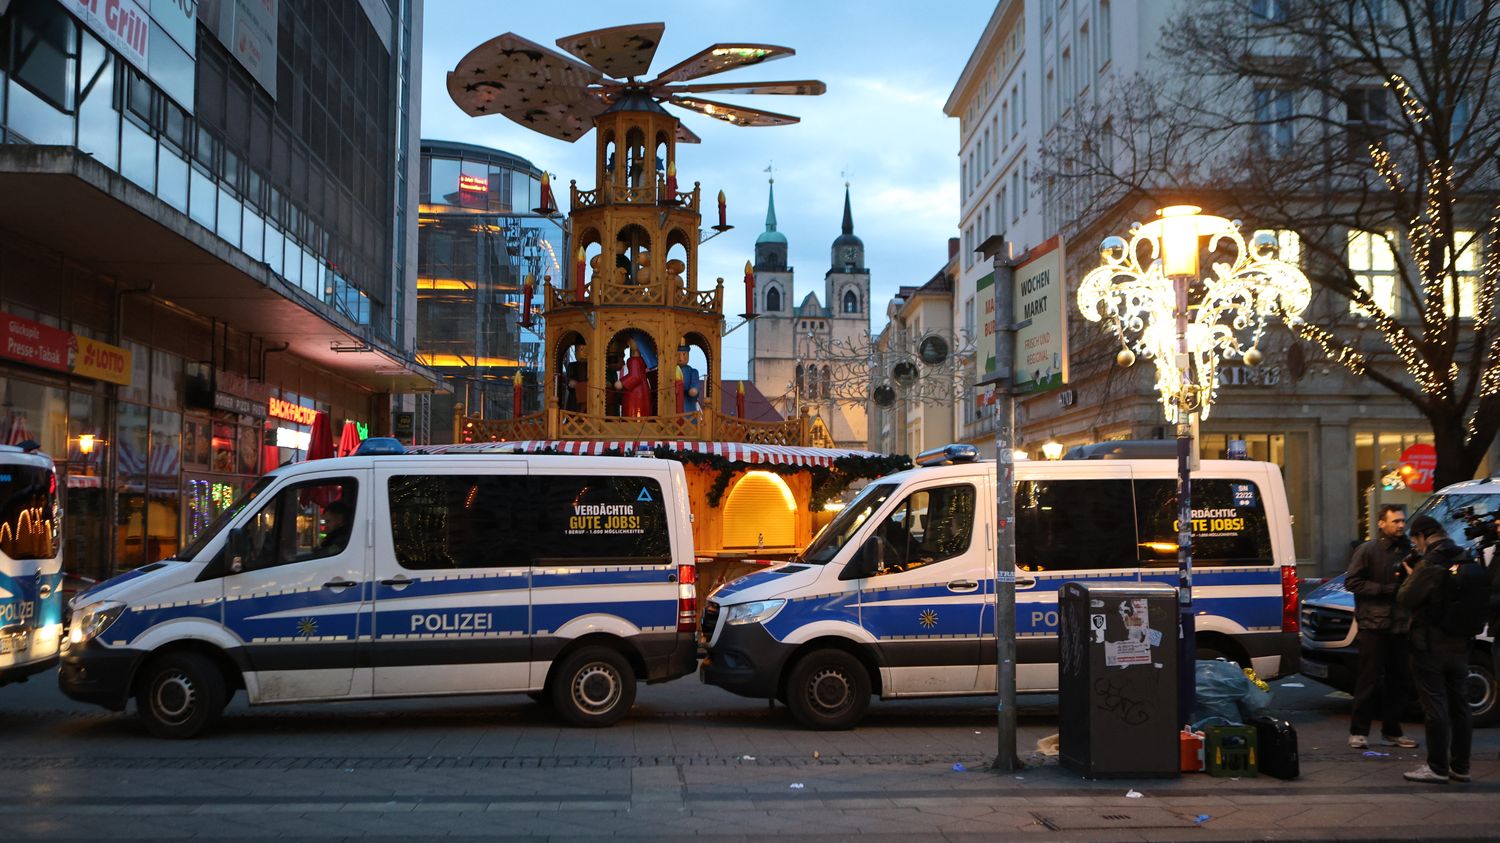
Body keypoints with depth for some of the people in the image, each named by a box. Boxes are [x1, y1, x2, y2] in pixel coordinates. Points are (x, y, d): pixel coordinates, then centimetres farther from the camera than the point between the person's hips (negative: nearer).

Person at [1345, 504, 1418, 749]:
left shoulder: (1408, 550, 11)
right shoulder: (1368, 550, -4)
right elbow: (1352, 582, -8)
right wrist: (1386, 589, -15)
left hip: (1400, 625, 5)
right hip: (1373, 625, -5)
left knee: (1401, 681, 8)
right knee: (1370, 680, -5)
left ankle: (1391, 731, 19)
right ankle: (1358, 732, 3)